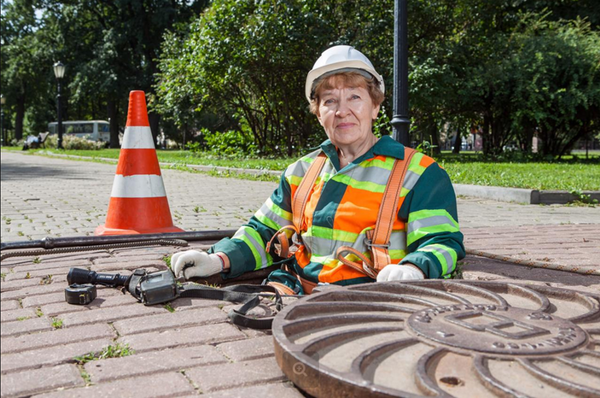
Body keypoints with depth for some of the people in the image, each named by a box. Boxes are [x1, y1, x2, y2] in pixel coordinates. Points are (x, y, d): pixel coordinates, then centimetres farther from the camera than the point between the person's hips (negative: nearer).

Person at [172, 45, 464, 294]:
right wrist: (219, 259, 3)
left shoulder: (419, 173, 4)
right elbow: (264, 232, 23)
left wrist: (412, 269, -28)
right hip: (294, 292, 4)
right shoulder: (303, 171, 20)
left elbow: (442, 243, -4)